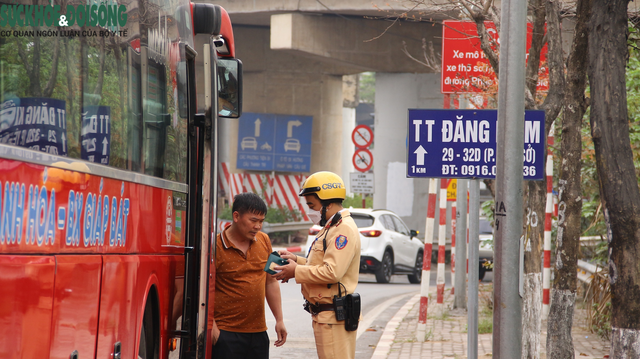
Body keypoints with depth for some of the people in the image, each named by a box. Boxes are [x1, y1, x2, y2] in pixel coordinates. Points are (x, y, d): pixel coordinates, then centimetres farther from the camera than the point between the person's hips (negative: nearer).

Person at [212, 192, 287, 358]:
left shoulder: (264, 241, 10)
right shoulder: (216, 247, -9)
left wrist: (279, 320, 15)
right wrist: (211, 325, -16)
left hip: (258, 331, 6)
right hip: (226, 332, -5)